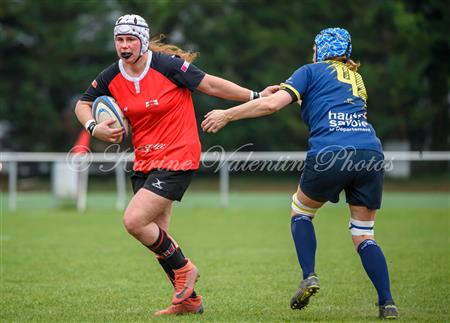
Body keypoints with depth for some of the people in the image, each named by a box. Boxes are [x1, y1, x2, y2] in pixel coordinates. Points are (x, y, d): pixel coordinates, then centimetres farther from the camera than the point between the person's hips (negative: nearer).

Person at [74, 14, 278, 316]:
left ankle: (183, 268, 4)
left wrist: (256, 96, -7)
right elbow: (83, 104, 14)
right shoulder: (111, 78, 0)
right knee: (156, 236, 7)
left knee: (134, 221, -19)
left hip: (177, 158, -7)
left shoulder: (167, 65, -15)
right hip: (144, 162, 7)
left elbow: (210, 84, -8)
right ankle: (189, 299, 23)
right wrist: (93, 127, -7)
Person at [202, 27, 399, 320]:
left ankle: (309, 276, 5)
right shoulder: (356, 78, 29)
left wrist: (227, 115, 9)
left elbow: (272, 103, 1)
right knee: (364, 235, 14)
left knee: (301, 211, 22)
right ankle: (387, 303, 0)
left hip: (331, 153, -4)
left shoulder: (312, 71, 12)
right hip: (371, 152, 4)